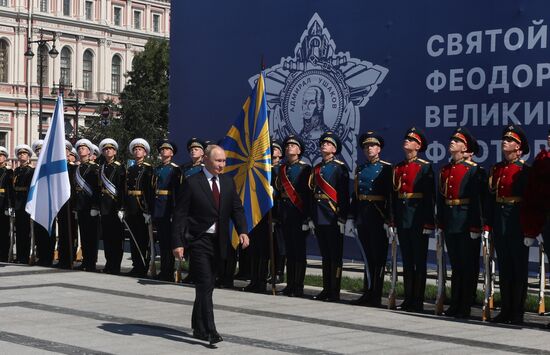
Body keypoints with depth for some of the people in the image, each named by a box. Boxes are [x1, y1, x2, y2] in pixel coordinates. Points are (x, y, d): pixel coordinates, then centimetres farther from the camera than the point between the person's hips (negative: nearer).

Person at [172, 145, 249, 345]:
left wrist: (242, 231, -10)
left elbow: (237, 208, 8)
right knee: (205, 286, -11)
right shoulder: (192, 183, -8)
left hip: (218, 242, 6)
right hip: (199, 240, -5)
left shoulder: (228, 182, 9)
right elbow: (180, 215, -9)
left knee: (207, 286, 14)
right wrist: (177, 243, -15)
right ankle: (210, 331, -12)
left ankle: (199, 327, 26)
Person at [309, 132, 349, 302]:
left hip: (333, 217, -6)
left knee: (335, 255, -2)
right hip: (319, 217, 6)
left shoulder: (340, 167, -4)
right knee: (325, 255, 11)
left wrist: (342, 218, -16)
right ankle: (326, 289, 17)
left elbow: (344, 194, -9)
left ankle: (335, 292, 0)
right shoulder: (316, 169, 16)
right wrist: (311, 217, 13)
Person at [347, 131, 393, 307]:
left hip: (378, 218, -6)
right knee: (368, 257, 11)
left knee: (378, 258, -1)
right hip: (362, 218, 6)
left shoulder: (386, 168, -3)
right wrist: (351, 218, 12)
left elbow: (391, 196, -9)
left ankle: (376, 297, 2)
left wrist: (389, 221, -16)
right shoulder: (360, 169, 15)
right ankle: (367, 293, 17)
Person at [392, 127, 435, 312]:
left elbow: (430, 196, -9)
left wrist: (429, 223, -14)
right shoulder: (398, 168, 13)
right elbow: (395, 195, 14)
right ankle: (408, 298, 17)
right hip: (402, 220, 6)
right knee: (406, 261, 10)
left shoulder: (425, 167, -5)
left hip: (418, 220, -6)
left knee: (419, 261, 0)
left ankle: (418, 301, 4)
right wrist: (392, 220, 9)